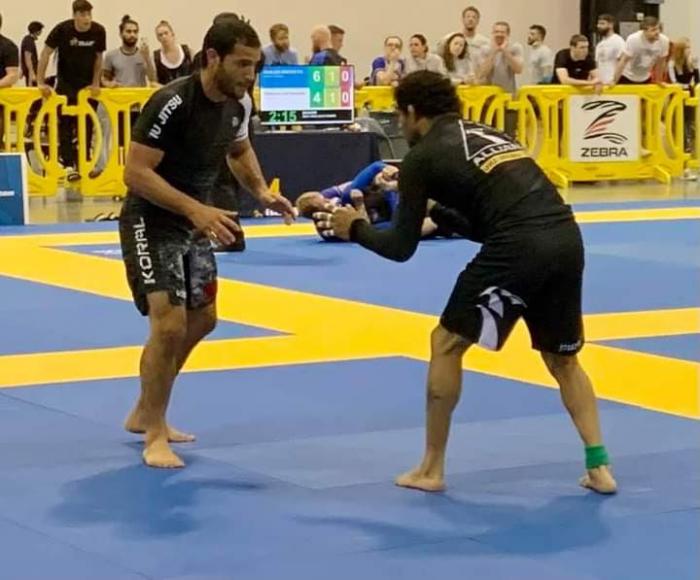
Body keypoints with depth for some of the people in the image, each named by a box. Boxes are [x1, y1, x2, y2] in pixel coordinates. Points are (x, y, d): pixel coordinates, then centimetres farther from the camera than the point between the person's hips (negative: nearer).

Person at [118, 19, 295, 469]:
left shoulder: (239, 102, -4)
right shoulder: (173, 104, -28)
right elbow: (136, 172, -29)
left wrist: (262, 191, -2)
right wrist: (196, 209, -38)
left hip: (195, 221, 9)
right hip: (152, 221, -9)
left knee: (202, 319, 18)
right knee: (170, 323, -19)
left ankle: (145, 414, 35)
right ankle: (155, 436, -3)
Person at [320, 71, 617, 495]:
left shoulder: (422, 156, 9)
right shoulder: (489, 134, 28)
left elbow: (401, 248, 11)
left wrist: (356, 228, 29)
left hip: (519, 248, -7)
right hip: (566, 239, 7)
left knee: (447, 344, 11)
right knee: (562, 359, 24)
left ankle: (432, 470, 17)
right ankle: (599, 467, 15)